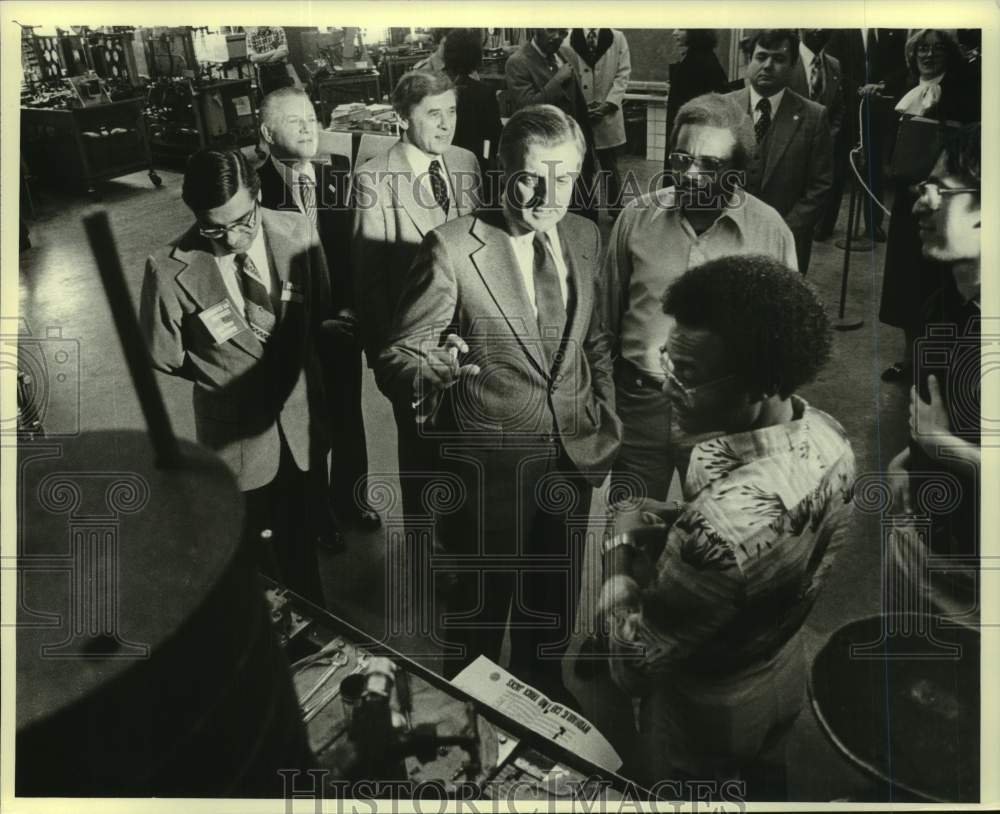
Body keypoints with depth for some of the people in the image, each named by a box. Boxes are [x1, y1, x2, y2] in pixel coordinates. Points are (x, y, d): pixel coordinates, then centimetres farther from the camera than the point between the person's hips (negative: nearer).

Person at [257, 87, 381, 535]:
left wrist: (350, 310, -9)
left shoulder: (338, 182, -3)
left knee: (347, 414, 20)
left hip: (341, 327, 4)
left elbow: (355, 251, 2)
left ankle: (350, 497, 44)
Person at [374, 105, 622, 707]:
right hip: (489, 465, -5)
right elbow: (398, 359, -18)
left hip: (576, 455, 5)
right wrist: (428, 371, -40)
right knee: (478, 608, 16)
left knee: (553, 599, 24)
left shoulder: (585, 237, 0)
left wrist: (607, 414, 5)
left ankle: (543, 688, 51)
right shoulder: (453, 249, -18)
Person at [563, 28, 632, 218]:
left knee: (610, 167, 10)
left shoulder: (617, 38, 3)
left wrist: (608, 104, -12)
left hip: (609, 115, 1)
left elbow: (623, 74, -1)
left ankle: (616, 210, 21)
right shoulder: (568, 41, -3)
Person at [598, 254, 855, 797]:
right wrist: (673, 523, -13)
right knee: (759, 782, 33)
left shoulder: (721, 527, -46)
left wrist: (623, 538, -20)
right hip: (784, 672, 6)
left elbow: (633, 665, -31)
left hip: (708, 710, -6)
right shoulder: (826, 433, -19)